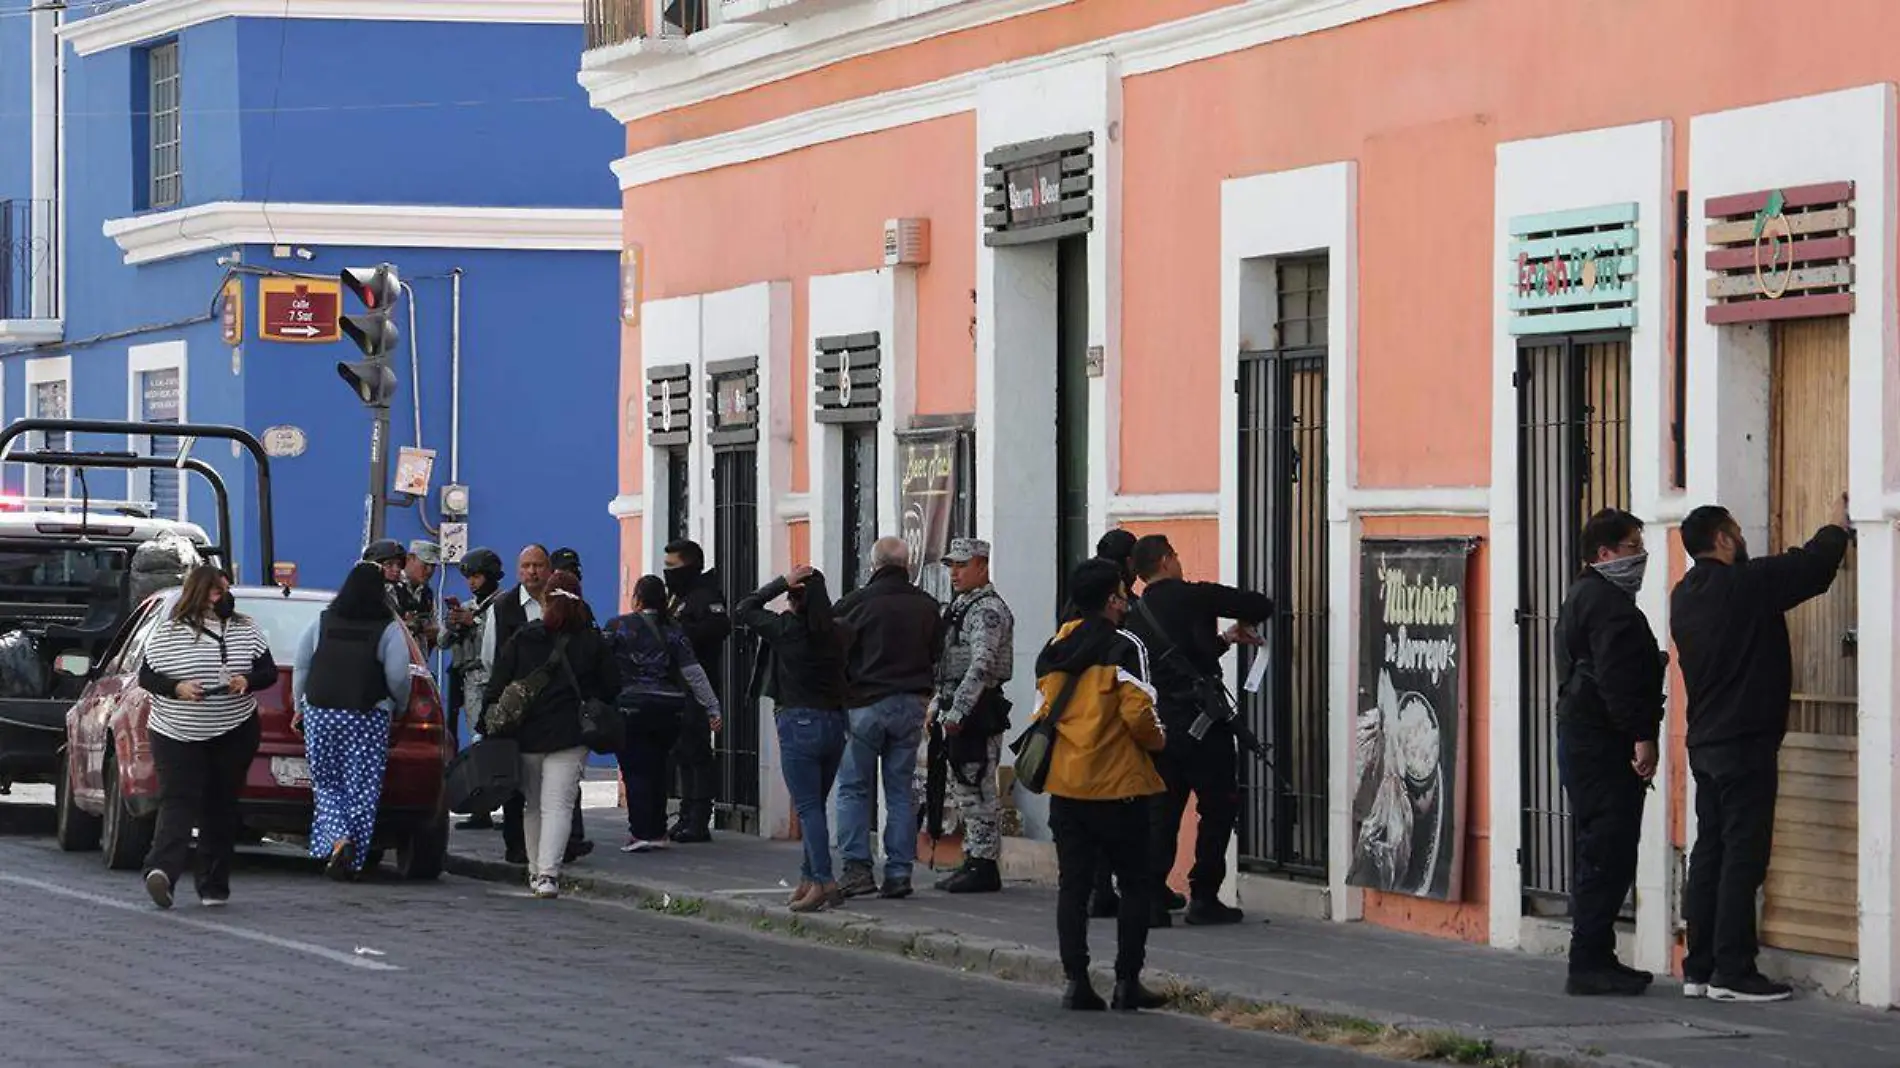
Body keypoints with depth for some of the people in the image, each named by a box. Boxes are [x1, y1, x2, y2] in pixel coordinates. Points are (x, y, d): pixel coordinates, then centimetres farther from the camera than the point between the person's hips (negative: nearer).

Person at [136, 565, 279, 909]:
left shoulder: (246, 631, 7)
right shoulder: (167, 633, -1)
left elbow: (269, 672, 9)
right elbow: (146, 676, 1)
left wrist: (247, 681, -12)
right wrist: (177, 687, -16)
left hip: (233, 735, 3)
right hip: (177, 735, -3)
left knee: (221, 807, 4)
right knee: (177, 802, -14)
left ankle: (214, 886, 9)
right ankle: (162, 870, -27)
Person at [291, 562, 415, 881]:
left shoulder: (322, 623, 4)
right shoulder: (388, 630, -4)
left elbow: (301, 667, 9)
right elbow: (398, 678, -7)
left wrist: (299, 708, 21)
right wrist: (400, 708, 12)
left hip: (321, 715, 2)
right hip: (369, 719, -2)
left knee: (327, 785, 10)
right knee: (361, 789, 3)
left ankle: (337, 839, -14)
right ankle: (352, 860, 0)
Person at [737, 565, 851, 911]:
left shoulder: (786, 629, -9)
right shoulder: (838, 633, 2)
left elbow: (744, 609, 2)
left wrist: (781, 583, 0)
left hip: (799, 723, -5)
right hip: (835, 722, 5)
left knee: (808, 808, -7)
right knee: (814, 807, 14)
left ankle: (824, 882, -16)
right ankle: (810, 877, 17)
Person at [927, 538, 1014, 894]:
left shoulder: (988, 610, -13)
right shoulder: (959, 606, 18)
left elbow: (981, 667, -23)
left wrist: (956, 713, -27)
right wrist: (938, 710, 19)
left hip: (977, 714, -10)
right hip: (955, 710, 10)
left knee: (979, 790, -8)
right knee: (963, 791, 13)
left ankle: (985, 867, -6)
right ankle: (973, 860, 19)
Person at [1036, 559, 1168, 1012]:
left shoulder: (1055, 648, 8)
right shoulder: (1124, 648, -11)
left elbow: (1043, 710, 12)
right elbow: (1138, 713, -17)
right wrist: (1157, 740, 2)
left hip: (1064, 783, 5)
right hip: (1118, 786, -5)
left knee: (1073, 884, 8)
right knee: (1135, 883, 6)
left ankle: (1076, 981, 4)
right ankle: (1127, 982, 2)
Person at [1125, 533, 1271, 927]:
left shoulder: (1136, 617, 13)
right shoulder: (1194, 597, -6)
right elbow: (1261, 605, -6)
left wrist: (1224, 640, 31)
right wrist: (1243, 625, 15)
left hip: (1157, 723, 6)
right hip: (1202, 720, -6)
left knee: (1162, 813, 10)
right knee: (1218, 808, 5)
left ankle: (1150, 898, 2)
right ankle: (1204, 898, 3)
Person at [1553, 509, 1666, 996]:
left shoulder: (1584, 596, 21)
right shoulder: (1608, 603, -14)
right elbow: (1616, 677, -22)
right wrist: (1641, 736, -22)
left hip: (1581, 741, 11)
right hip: (1603, 747, -11)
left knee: (1597, 855, 14)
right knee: (1608, 855, -10)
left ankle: (1594, 960, 18)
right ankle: (1589, 964, -11)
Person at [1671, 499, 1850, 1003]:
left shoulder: (1686, 596, 11)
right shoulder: (1746, 584, -14)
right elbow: (1813, 566, -6)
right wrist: (1839, 522, 12)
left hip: (1705, 743, 8)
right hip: (1745, 743, -8)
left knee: (1710, 853, 11)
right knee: (1743, 856, -7)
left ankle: (1699, 968, 12)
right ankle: (1733, 973, -8)